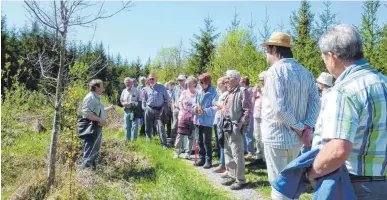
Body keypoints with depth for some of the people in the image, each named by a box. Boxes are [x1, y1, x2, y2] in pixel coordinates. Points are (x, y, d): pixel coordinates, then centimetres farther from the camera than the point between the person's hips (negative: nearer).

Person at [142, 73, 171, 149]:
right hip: (149, 110, 3)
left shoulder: (161, 87, 4)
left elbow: (167, 99, 6)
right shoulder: (146, 89, 12)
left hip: (158, 111, -3)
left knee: (160, 127, -12)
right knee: (148, 127, 9)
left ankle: (164, 144, -9)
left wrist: (163, 106, -2)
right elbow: (144, 100, 20)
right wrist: (144, 108, 6)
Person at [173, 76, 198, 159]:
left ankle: (188, 153, 15)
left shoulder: (197, 94, -1)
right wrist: (182, 111, -4)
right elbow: (180, 103, 8)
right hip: (183, 115, 1)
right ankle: (176, 152, 8)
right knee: (180, 134, 0)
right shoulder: (184, 93, 6)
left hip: (193, 116, -1)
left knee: (191, 136, 5)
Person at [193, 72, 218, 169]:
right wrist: (195, 107, -4)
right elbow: (195, 103, 18)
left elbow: (214, 108, -16)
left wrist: (204, 111, -23)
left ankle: (208, 160, 12)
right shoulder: (199, 92, 9)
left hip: (207, 121, -7)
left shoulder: (213, 93, -10)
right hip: (198, 120, 7)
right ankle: (201, 159, 26)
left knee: (207, 141, -1)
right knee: (200, 141, 14)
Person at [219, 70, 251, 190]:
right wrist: (223, 124, 15)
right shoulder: (228, 93, 17)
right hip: (227, 127, 9)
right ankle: (231, 175, 26)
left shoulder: (242, 91, -10)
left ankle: (240, 180, 3)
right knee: (228, 153, 15)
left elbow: (247, 110, -15)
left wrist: (241, 124, -17)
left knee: (237, 154, -6)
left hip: (235, 127, -9)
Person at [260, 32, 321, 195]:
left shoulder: (275, 71, -14)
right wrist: (308, 127, -7)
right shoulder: (305, 72, 8)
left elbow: (278, 107, -23)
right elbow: (315, 102, 0)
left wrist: (299, 127, -12)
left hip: (277, 136, -7)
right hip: (296, 138, 7)